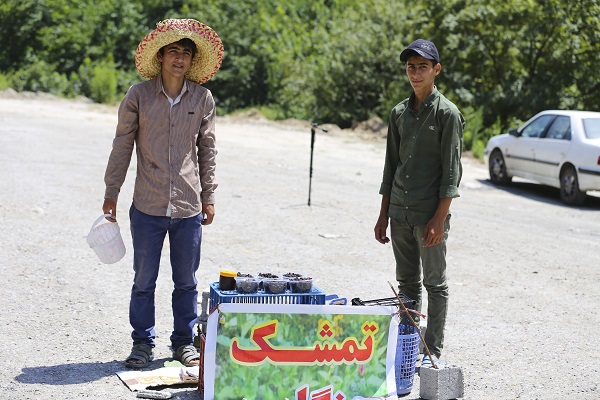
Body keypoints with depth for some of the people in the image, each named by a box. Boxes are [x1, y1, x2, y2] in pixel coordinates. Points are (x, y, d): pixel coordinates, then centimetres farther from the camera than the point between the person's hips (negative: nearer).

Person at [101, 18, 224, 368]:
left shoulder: (203, 98, 2)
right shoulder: (138, 96, -2)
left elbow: (207, 149, 10)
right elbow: (123, 145, 4)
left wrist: (208, 196, 10)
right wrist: (112, 191, 4)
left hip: (189, 208, 1)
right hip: (148, 207, -1)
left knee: (186, 280, 10)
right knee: (144, 279, 6)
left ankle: (184, 341, 25)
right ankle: (143, 343, 20)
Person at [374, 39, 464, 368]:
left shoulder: (447, 113, -7)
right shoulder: (399, 113, 11)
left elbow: (451, 170, -11)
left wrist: (439, 219, -17)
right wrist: (384, 214, 12)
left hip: (430, 214, -6)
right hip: (400, 212, 6)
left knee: (435, 284, 3)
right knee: (407, 282, 13)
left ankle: (433, 351, 11)